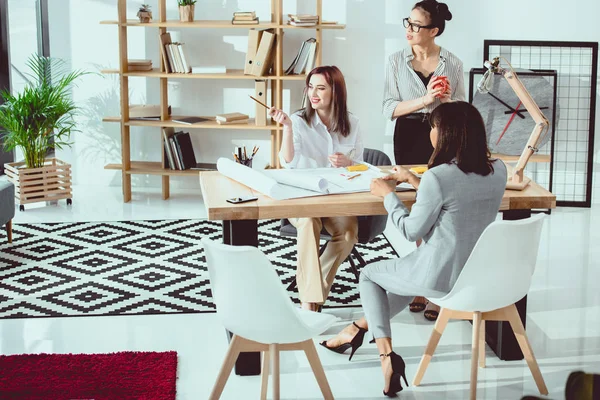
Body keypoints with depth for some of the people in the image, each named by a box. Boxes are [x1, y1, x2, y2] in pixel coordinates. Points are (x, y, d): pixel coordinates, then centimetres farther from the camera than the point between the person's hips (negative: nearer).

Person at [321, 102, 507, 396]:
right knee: (408, 272, 35)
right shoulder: (498, 171, -2)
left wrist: (388, 195, 1)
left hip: (443, 277, -7)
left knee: (369, 275, 19)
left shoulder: (438, 176, -24)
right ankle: (360, 328, 43)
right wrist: (413, 181, 19)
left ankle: (387, 356, 11)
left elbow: (411, 231, -14)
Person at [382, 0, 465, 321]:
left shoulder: (453, 64, 1)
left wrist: (445, 101, -15)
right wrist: (425, 99, -18)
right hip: (409, 138, 1)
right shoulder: (397, 61, 1)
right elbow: (389, 108, -6)